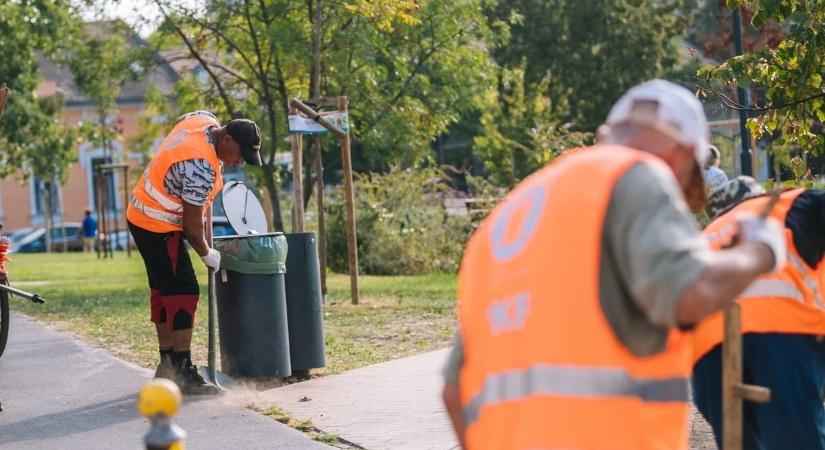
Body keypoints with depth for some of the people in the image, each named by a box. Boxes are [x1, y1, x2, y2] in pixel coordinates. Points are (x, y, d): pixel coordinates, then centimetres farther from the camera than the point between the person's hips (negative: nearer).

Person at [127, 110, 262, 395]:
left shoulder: (204, 119, -3)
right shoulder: (203, 167, -30)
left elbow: (180, 121, 24)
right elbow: (191, 223, -23)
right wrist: (206, 254, -5)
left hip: (142, 218, 11)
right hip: (159, 228, -11)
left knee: (164, 292, 15)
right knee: (183, 293, -10)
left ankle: (167, 366, 22)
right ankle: (183, 372, -11)